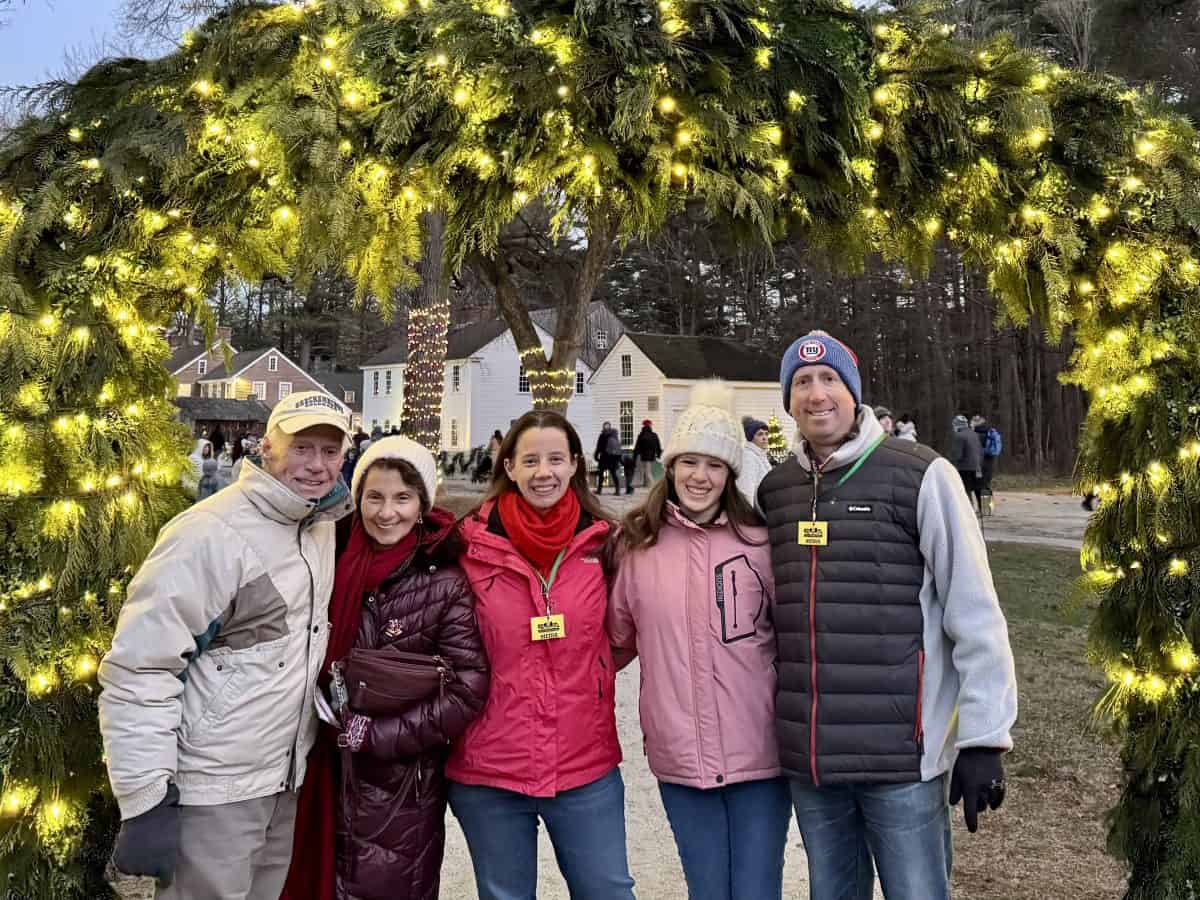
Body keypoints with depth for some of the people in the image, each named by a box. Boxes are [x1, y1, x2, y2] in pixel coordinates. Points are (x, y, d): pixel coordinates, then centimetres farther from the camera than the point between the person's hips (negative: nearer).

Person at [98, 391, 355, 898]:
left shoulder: (321, 524, 3)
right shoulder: (213, 533, -21)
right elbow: (139, 670, -22)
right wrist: (147, 801, -22)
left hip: (286, 781, 8)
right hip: (212, 793, -8)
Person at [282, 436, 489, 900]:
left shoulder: (445, 583, -15)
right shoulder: (339, 561, -2)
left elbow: (466, 692, -17)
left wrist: (373, 733, -17)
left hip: (403, 784, -4)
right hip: (330, 770, 4)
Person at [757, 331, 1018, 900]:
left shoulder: (919, 477, -8)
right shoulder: (774, 490, 7)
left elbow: (975, 617, -8)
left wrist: (983, 738, -10)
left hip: (903, 756, -4)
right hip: (806, 759, 5)